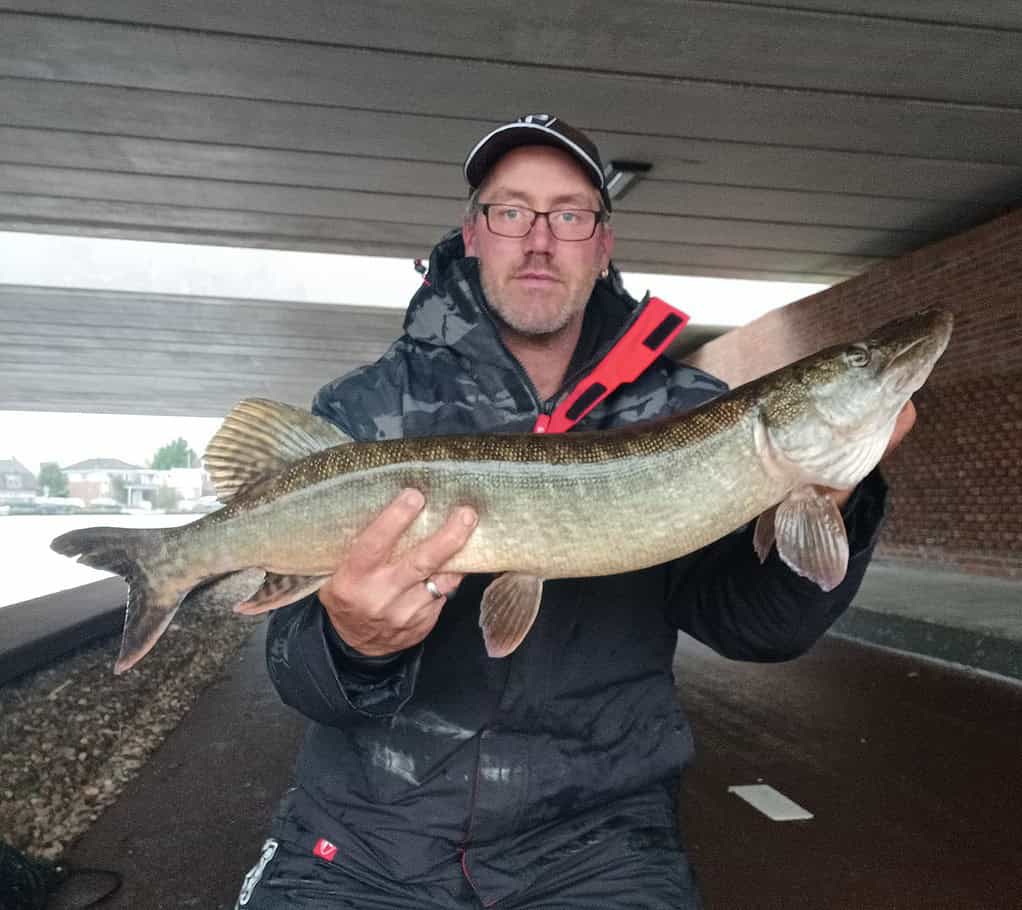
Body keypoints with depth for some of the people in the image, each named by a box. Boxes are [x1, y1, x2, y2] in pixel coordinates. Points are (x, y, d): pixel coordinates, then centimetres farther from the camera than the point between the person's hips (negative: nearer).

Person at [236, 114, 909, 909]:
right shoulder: (366, 410, -5)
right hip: (370, 828, -1)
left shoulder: (688, 415, 0)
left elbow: (754, 624, -5)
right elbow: (300, 667, -8)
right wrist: (356, 646, -31)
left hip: (597, 832, 2)